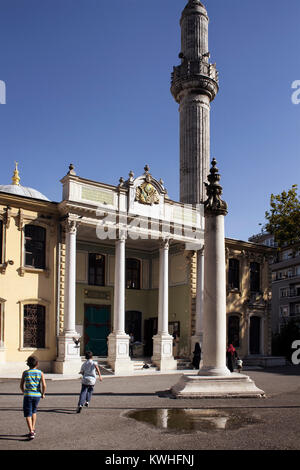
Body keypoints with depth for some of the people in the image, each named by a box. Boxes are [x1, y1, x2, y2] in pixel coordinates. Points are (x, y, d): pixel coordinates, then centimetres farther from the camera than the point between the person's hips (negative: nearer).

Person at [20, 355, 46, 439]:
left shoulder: (25, 373, 0)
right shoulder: (40, 373, -1)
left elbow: (21, 385, 5)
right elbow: (44, 385, -9)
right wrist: (43, 394, 7)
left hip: (28, 395, -2)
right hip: (37, 395, 2)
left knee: (28, 414, 2)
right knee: (34, 411, 25)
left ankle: (31, 432, -12)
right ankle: (33, 428, 24)